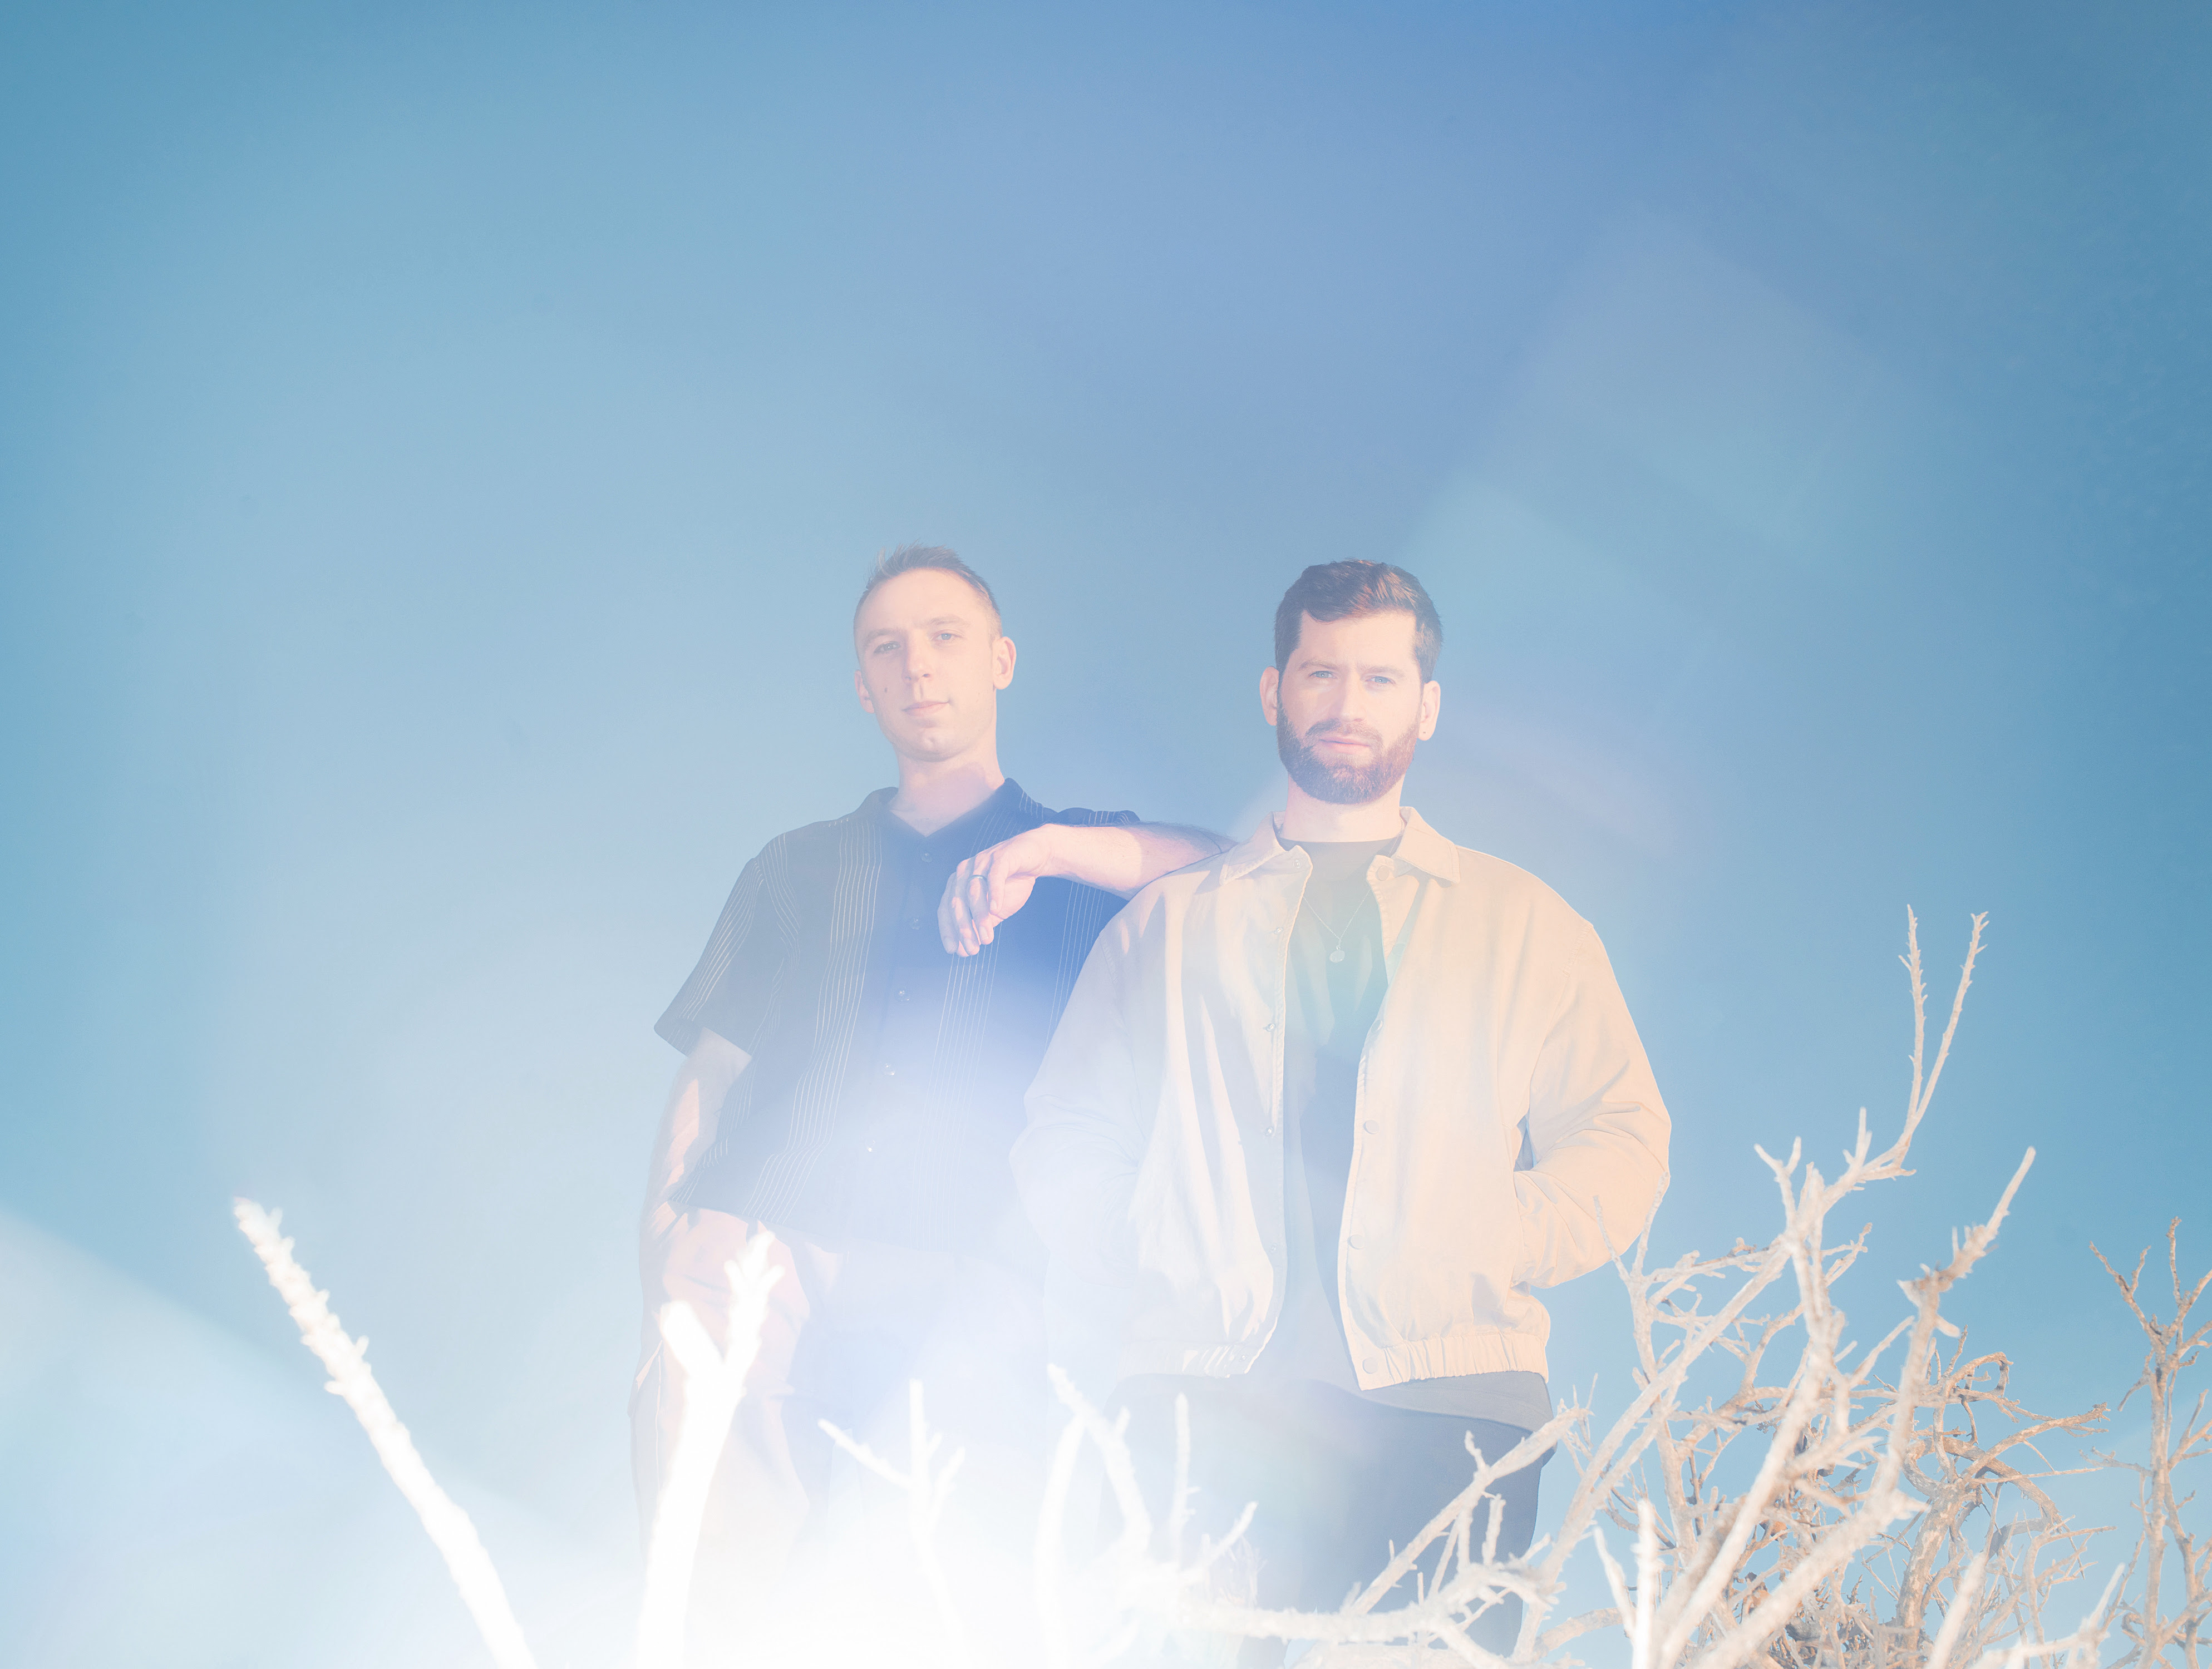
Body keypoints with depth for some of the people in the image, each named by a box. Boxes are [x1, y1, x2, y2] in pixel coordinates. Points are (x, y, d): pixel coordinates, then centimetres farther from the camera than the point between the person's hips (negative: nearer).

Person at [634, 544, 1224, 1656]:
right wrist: (663, 1262, 2)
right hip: (756, 1246, 2)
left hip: (957, 1281, -1)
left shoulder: (1079, 866, 21)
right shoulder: (795, 871, 28)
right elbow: (705, 1082, 19)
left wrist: (1045, 850, -5)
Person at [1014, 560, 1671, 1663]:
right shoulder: (1165, 923, 20)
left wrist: (1480, 1259, -3)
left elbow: (1621, 1147, 11)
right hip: (1211, 1400, 0)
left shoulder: (1527, 926, 19)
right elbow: (1065, 1146, 16)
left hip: (1443, 1404, 0)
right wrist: (1158, 1273, 0)